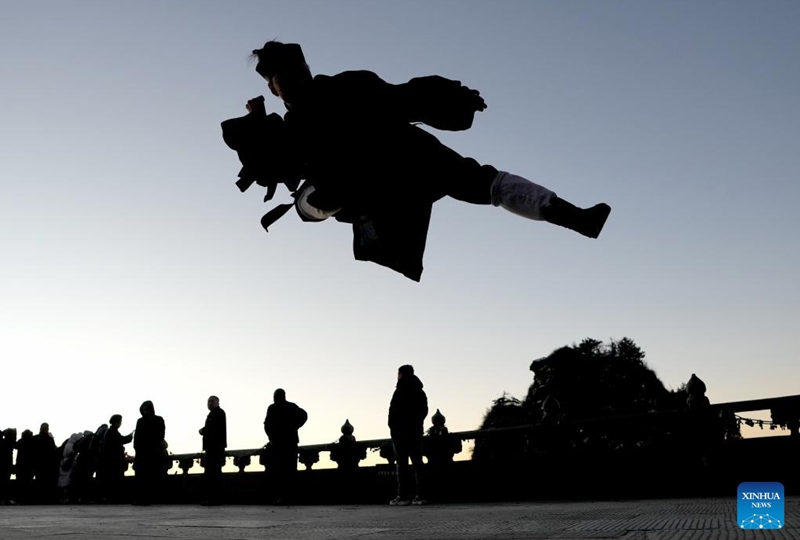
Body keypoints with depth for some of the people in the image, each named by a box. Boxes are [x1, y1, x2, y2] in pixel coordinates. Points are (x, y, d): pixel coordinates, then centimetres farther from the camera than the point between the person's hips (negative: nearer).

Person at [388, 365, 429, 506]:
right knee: (417, 463, 8)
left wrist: (392, 427, -3)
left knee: (402, 464, -6)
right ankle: (420, 495, 5)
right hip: (416, 431, 7)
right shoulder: (420, 393, 13)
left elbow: (394, 411, -13)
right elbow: (424, 411, 15)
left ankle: (404, 496, -9)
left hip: (401, 431, -7)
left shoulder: (400, 392, -10)